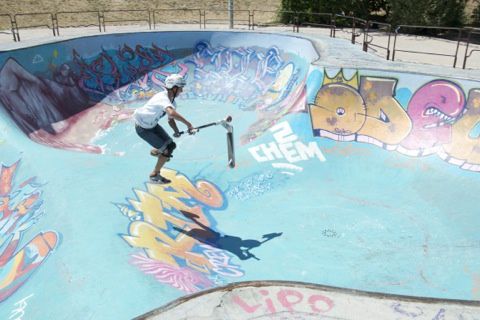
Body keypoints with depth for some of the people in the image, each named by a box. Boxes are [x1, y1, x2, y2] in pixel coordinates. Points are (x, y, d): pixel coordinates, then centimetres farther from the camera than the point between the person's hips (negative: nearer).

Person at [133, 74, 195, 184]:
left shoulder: (172, 102, -3)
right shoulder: (163, 98, -33)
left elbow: (170, 120, 5)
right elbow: (172, 113, -53)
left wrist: (176, 131, -14)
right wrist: (188, 124, -48)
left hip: (152, 124, 9)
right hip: (142, 128, -9)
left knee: (171, 144, 14)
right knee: (167, 149, -12)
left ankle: (155, 151, 48)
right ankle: (154, 175, 5)